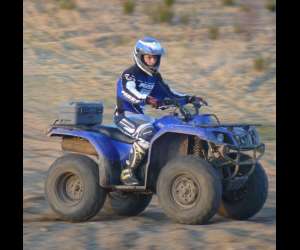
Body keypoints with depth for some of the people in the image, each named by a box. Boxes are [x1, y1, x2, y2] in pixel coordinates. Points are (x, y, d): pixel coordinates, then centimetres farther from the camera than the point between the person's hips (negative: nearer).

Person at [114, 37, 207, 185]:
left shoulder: (154, 77, 15)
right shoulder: (130, 74, -12)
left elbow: (168, 94, 22)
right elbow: (128, 91, -32)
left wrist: (190, 99, 8)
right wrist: (147, 99, -50)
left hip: (140, 116, 9)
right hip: (125, 115, -9)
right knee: (147, 133, -35)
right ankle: (127, 172, -30)